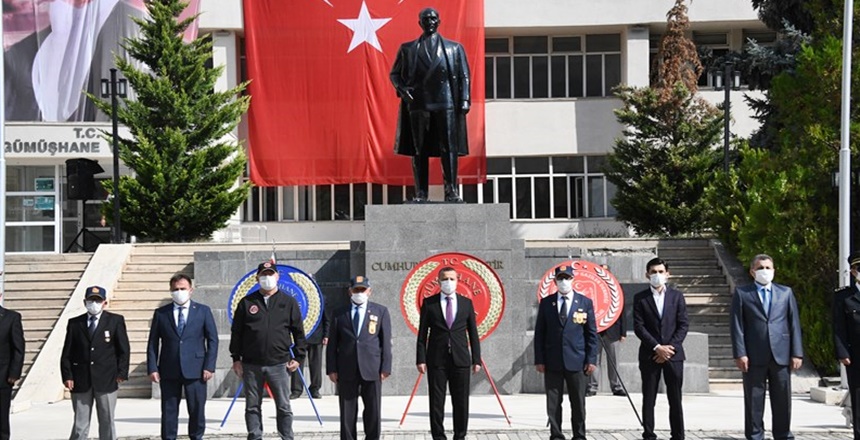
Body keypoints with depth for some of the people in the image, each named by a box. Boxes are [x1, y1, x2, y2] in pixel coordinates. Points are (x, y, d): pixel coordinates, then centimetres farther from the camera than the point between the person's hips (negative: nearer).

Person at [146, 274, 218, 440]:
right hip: (169, 371, 1)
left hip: (195, 370, -1)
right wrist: (152, 368, -3)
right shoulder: (161, 313, 8)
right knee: (169, 411, 3)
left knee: (197, 410, 3)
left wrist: (209, 366, -4)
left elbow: (213, 340, 5)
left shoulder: (203, 311, 7)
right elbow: (153, 343, 7)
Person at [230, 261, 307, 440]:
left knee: (284, 407, 0)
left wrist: (298, 357, 2)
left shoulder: (289, 302, 6)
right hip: (251, 365, 1)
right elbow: (236, 332, 9)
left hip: (279, 364, -1)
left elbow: (298, 332, 8)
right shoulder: (247, 303, 7)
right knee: (252, 407, 6)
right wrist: (236, 358, 5)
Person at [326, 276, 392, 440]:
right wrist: (331, 369, -2)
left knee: (373, 411, 4)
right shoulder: (340, 314, 9)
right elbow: (332, 344, 7)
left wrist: (385, 368, -4)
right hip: (346, 371, 0)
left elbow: (386, 341, 4)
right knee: (347, 413, 3)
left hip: (371, 369, 0)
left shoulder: (380, 311, 8)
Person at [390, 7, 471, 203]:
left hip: (446, 103, -1)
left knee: (449, 148, -7)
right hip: (418, 104, 1)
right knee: (419, 150, 0)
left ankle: (451, 191, -5)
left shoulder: (454, 48, 14)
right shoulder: (408, 49, 15)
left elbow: (464, 76, 9)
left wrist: (464, 100, -3)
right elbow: (395, 73, 16)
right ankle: (420, 193, 3)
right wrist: (402, 89, -4)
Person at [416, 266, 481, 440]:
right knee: (436, 402, 1)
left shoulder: (467, 303, 9)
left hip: (460, 359, 1)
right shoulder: (429, 303, 4)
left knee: (461, 402, 3)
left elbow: (473, 333, 9)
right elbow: (422, 333, 3)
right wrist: (421, 359, -4)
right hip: (436, 360, -1)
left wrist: (476, 359, 4)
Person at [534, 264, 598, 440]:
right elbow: (539, 333, 6)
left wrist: (592, 359, -3)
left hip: (577, 362, -1)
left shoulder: (585, 302, 5)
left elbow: (592, 333, 4)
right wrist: (539, 360, -1)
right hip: (552, 363, 1)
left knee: (578, 403, 5)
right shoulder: (546, 303, 6)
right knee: (553, 404, 3)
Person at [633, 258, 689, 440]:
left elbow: (683, 325, 3)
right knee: (648, 399, 2)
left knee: (675, 399, 2)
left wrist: (670, 347, -8)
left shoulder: (676, 296, 8)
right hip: (650, 355, -1)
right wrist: (657, 347, -12)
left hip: (673, 354, 1)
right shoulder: (640, 298, 4)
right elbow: (638, 327, -4)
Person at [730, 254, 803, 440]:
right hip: (754, 357, -2)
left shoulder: (786, 292, 12)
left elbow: (794, 324, 9)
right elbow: (737, 325, 1)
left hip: (781, 355, 2)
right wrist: (740, 353, -9)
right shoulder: (742, 293, 6)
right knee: (754, 400, 2)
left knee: (782, 400, 5)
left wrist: (797, 353, 1)